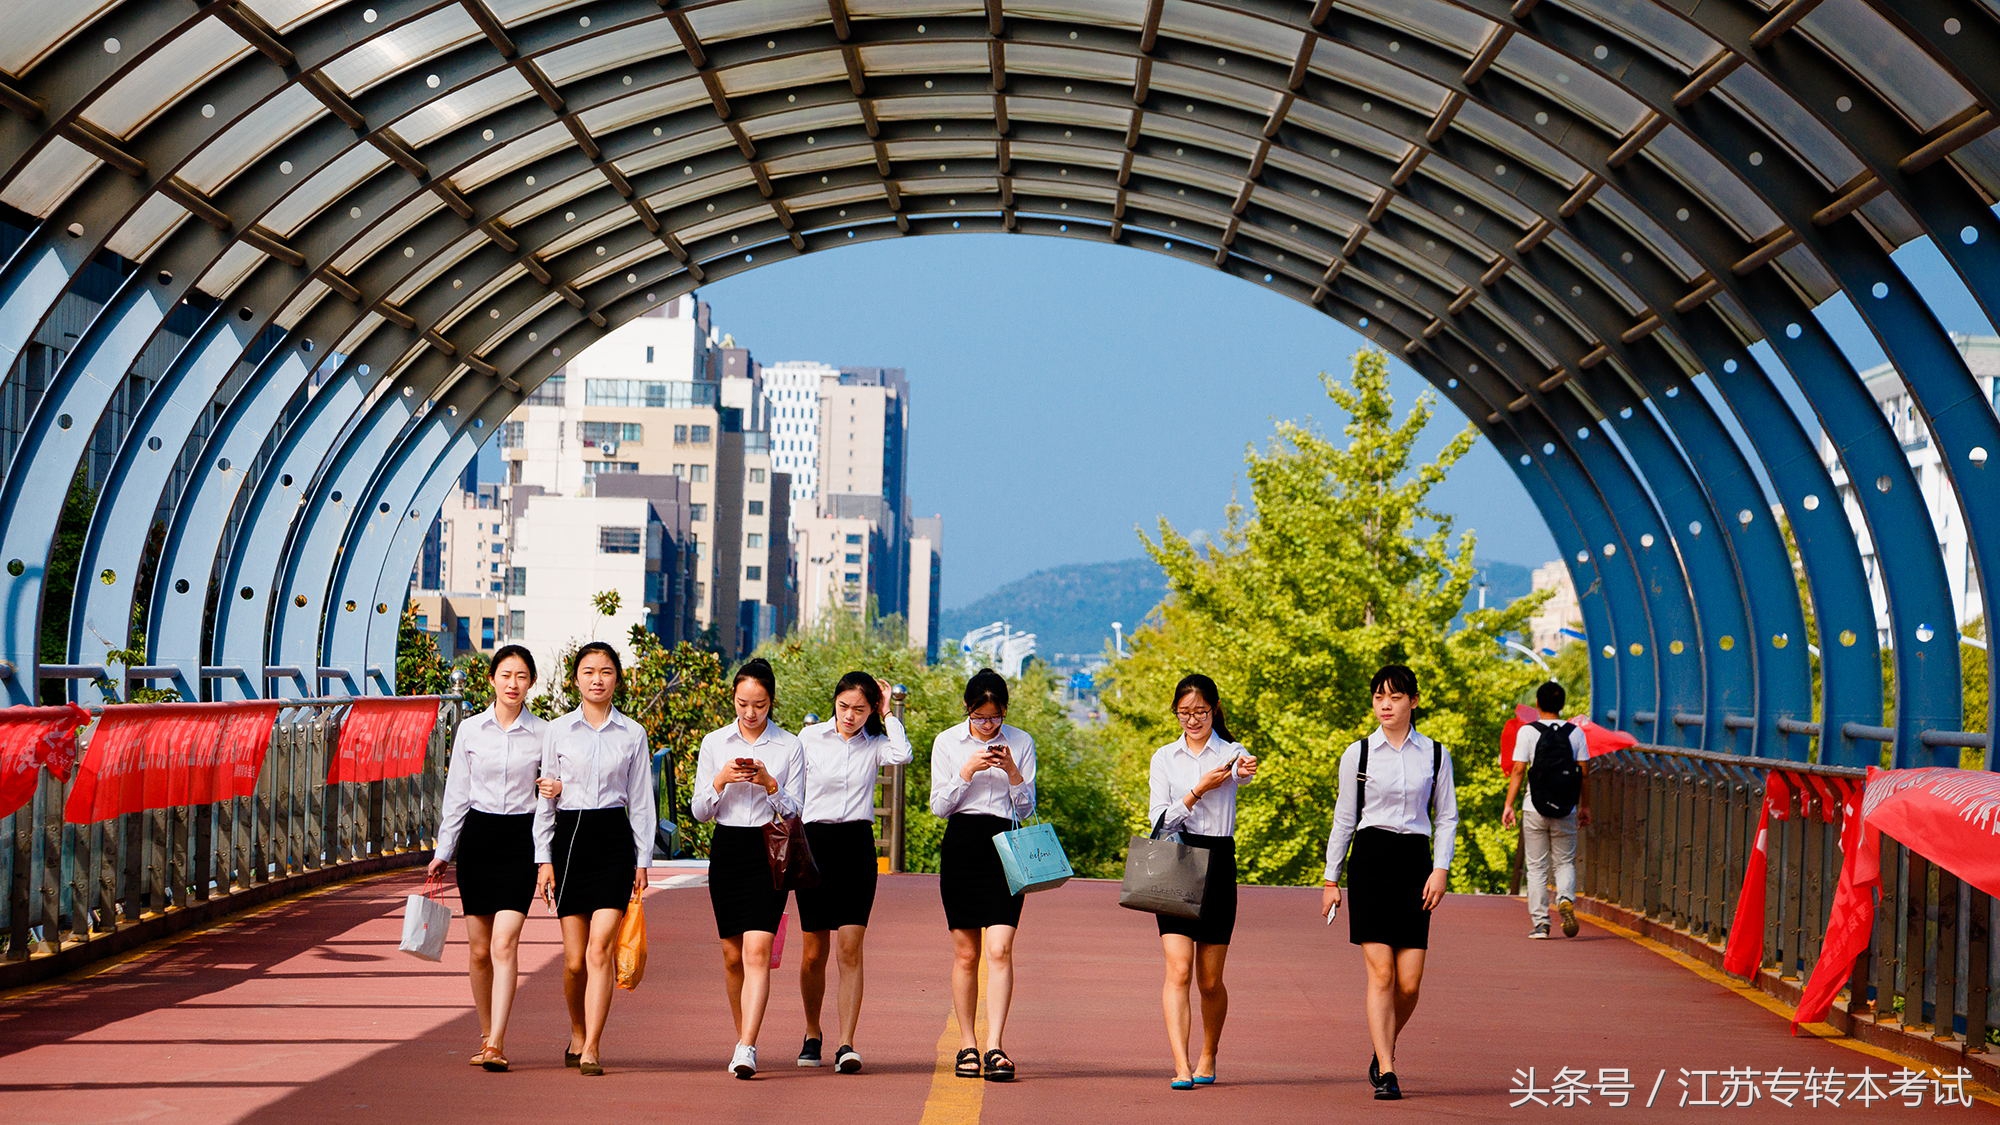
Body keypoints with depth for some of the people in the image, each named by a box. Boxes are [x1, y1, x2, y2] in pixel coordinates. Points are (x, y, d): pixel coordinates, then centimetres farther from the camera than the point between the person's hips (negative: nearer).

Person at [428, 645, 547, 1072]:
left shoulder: (543, 733, 1)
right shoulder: (470, 729, 5)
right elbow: (456, 794, 9)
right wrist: (443, 852, 9)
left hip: (521, 840, -2)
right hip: (477, 837, 2)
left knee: (504, 943, -15)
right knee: (480, 950, 5)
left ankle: (495, 1044, -19)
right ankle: (486, 1036, 19)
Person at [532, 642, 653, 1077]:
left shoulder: (632, 734, 6)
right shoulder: (558, 731, 6)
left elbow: (640, 800, 8)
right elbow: (545, 799, 8)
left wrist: (642, 860, 4)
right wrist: (544, 859, 3)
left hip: (614, 840, -1)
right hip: (569, 837, 1)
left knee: (600, 947, -13)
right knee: (574, 957, 3)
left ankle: (591, 1049, -15)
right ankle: (577, 1038, 26)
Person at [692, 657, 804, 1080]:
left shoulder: (789, 747, 0)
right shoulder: (714, 743, 6)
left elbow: (794, 811, 1)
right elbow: (700, 811, 6)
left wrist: (770, 784, -16)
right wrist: (720, 781, -12)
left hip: (768, 851, -3)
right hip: (727, 850, 3)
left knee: (757, 952, -15)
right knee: (732, 955, 9)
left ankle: (746, 1049, -21)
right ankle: (742, 1037, 25)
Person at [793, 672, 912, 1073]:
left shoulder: (874, 745, 6)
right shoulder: (810, 738, 5)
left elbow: (902, 754, -16)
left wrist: (889, 713, -5)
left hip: (857, 846, 0)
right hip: (816, 843, 0)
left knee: (850, 949, -9)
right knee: (814, 952, 5)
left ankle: (846, 1045, -13)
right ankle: (812, 1036, 26)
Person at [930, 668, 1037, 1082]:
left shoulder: (1020, 743, 6)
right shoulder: (947, 743, 5)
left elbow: (1027, 808, 7)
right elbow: (939, 806, 2)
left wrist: (1013, 772, -10)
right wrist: (968, 771, -11)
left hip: (1004, 845, -1)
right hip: (961, 846, 1)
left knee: (999, 950, -13)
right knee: (965, 953, 3)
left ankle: (994, 1047, -17)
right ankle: (967, 1045, 13)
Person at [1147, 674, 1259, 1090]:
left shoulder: (1231, 754, 5)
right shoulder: (1165, 758, 8)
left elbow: (1243, 770, -17)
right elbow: (1160, 818, 1)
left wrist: (1245, 771, -40)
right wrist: (1197, 791, -14)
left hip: (1217, 863, 0)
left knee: (1210, 980, 6)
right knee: (1178, 970, -13)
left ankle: (1208, 1055, 29)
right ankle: (1181, 1066, -18)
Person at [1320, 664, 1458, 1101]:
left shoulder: (1435, 755, 8)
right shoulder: (1358, 754, 5)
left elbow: (1447, 817, 10)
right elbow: (1344, 819, 10)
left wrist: (1440, 869, -2)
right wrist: (1331, 880, 10)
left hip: (1415, 861, 1)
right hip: (1370, 860, -1)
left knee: (1409, 983, -3)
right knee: (1380, 974, -9)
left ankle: (1383, 1051, 23)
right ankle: (1386, 1073, -7)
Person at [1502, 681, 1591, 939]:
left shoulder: (1528, 731, -4)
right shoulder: (1575, 733, 3)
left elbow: (1518, 771, -8)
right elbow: (1584, 772, 4)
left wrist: (1508, 804, -3)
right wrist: (1584, 807, 12)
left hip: (1535, 810, -2)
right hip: (1566, 811, 2)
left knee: (1536, 867, 6)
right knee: (1565, 862, 13)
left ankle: (1540, 923, 3)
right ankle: (1566, 900, -16)